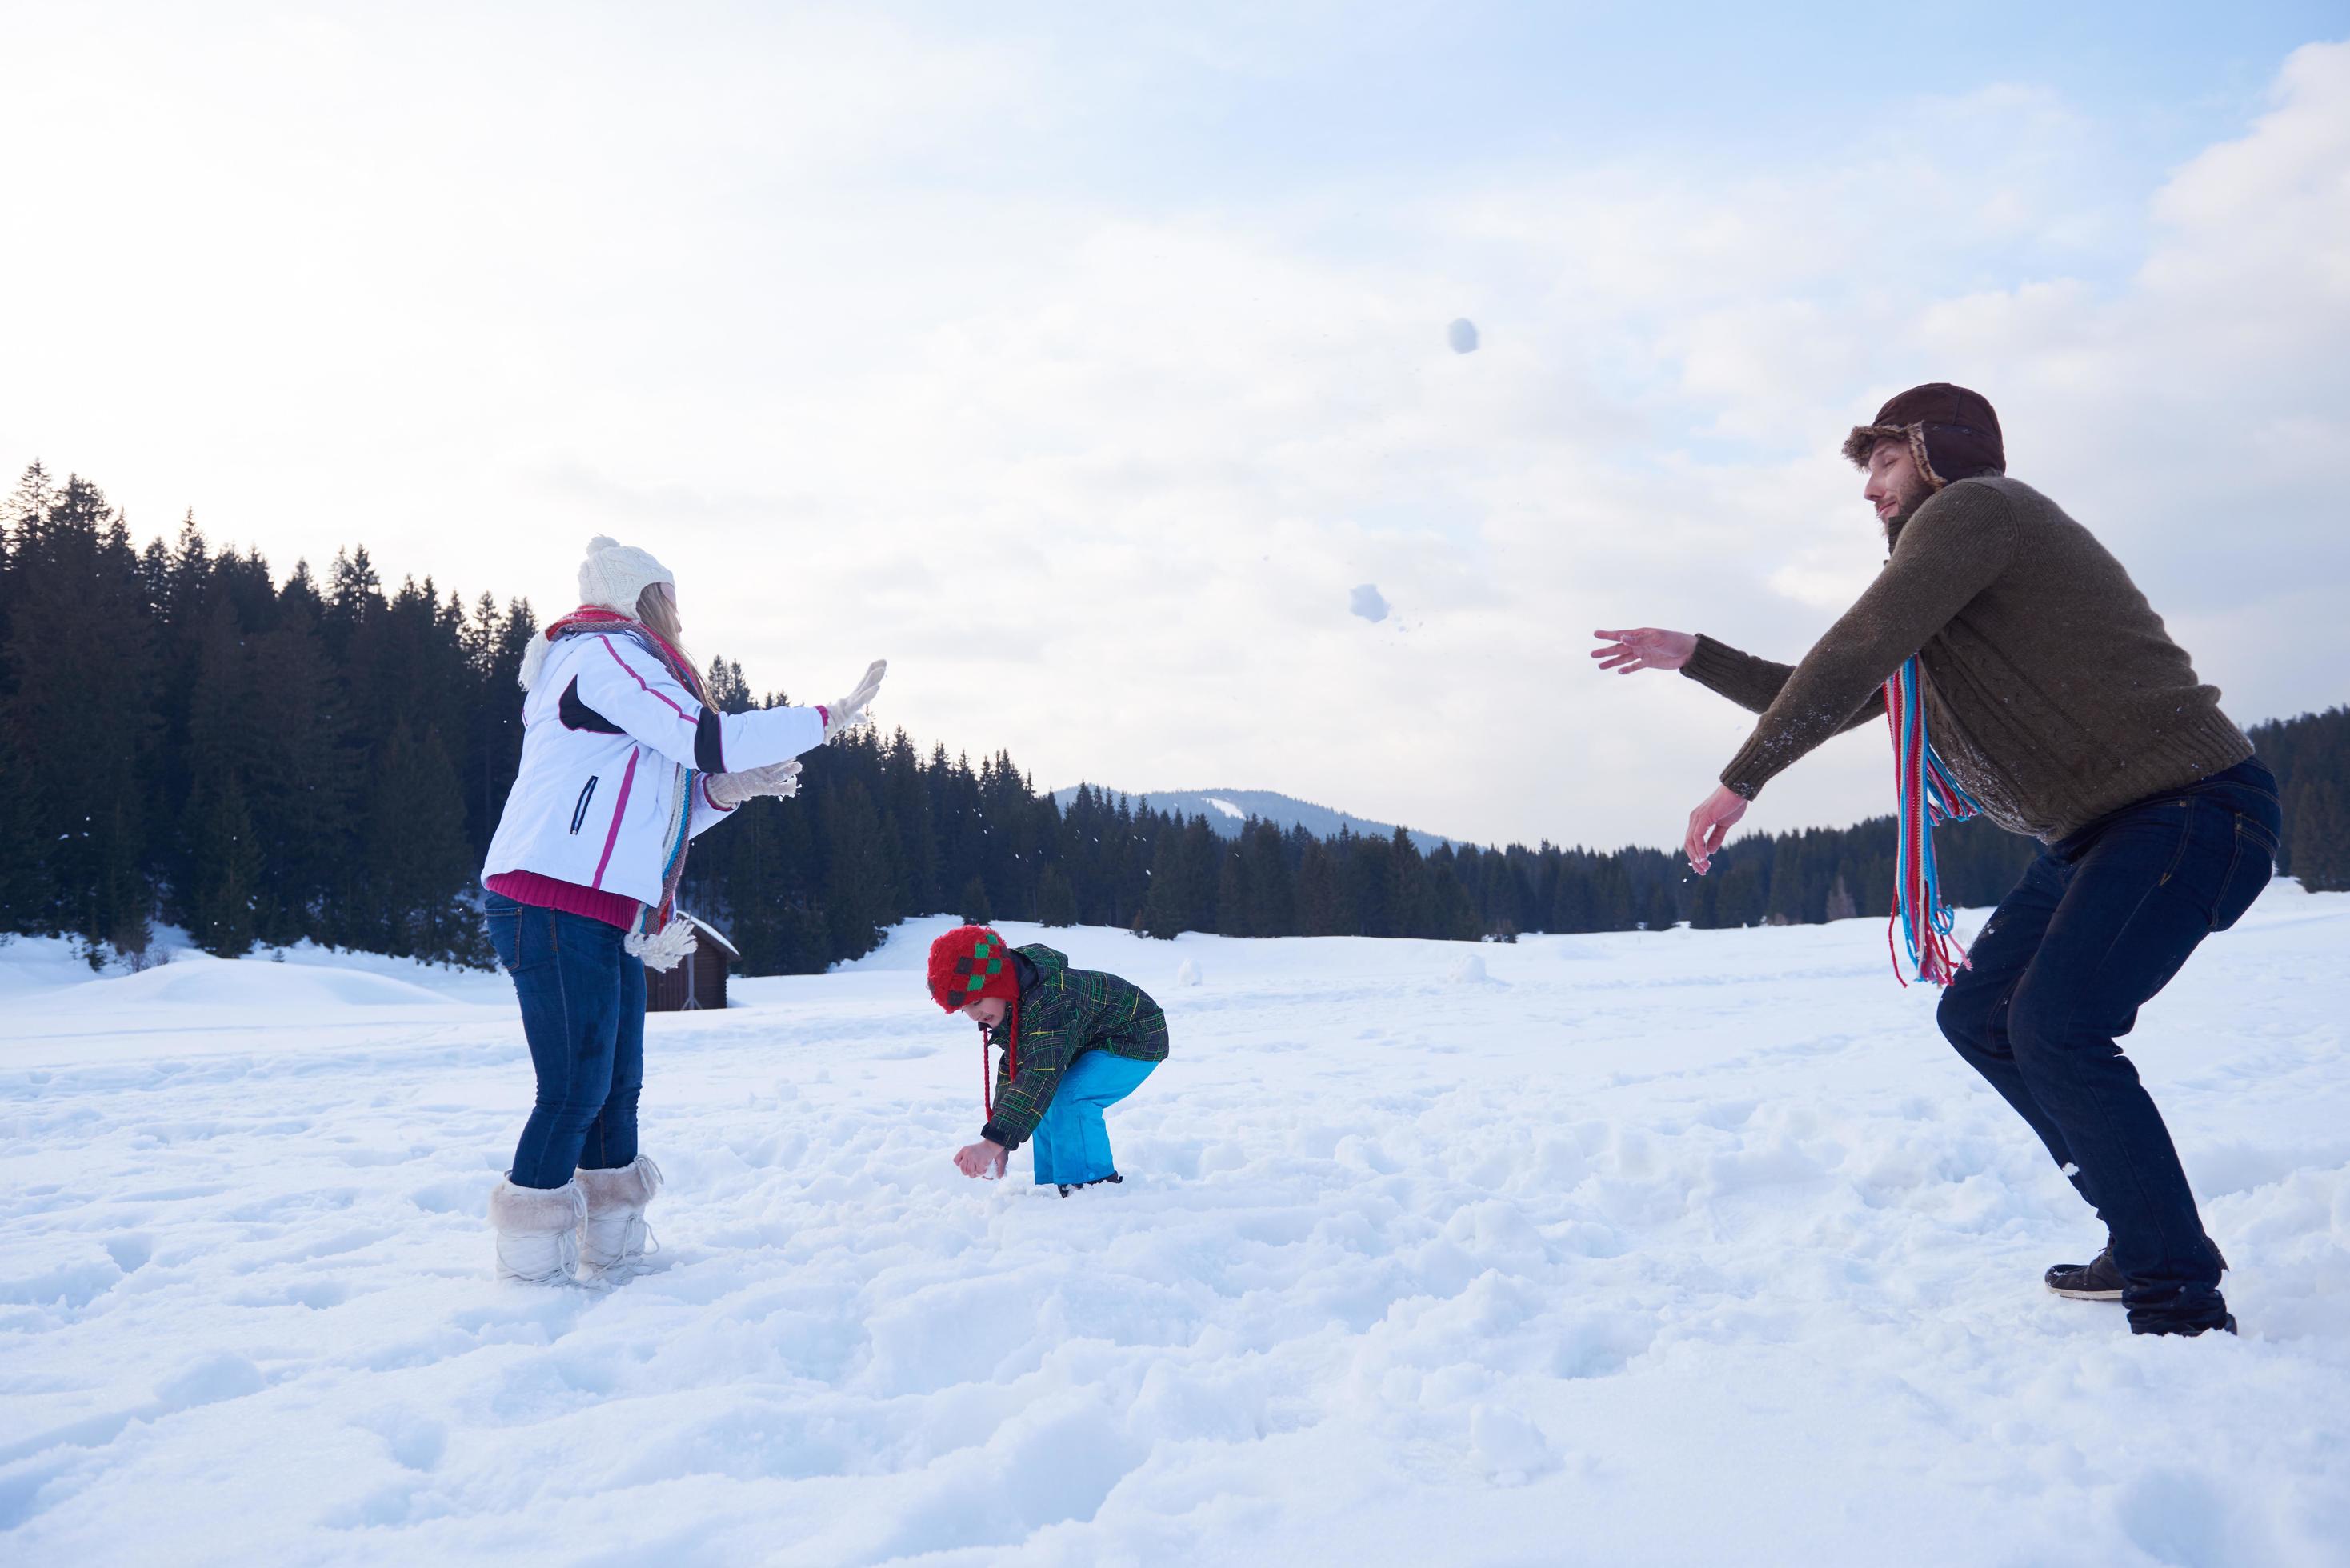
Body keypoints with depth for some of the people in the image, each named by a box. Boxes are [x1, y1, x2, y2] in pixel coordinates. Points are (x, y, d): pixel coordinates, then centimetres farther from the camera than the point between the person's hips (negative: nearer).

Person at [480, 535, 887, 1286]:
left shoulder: (620, 667, 26)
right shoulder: (609, 654, -5)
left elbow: (651, 818, 25)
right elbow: (707, 738, -15)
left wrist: (727, 789, 12)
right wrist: (827, 718, -8)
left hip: (607, 915, 10)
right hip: (555, 905, -10)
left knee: (617, 1085, 11)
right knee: (576, 1090, -10)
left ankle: (613, 1260, 18)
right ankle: (533, 1272, -3)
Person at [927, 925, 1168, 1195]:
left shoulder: (1049, 1002, -39)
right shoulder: (1008, 1003, -7)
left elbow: (1040, 1077, -47)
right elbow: (1012, 1067, 3)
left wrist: (993, 1144, -53)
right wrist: (1000, 1143, -4)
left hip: (1137, 1039, -10)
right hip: (1091, 1044, 10)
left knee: (1067, 1099, -27)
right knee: (1044, 1103, 2)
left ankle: (1092, 1183, -14)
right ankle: (1051, 1185, 14)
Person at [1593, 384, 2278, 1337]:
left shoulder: (1973, 508, -7)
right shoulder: (1943, 581, 22)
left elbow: (1852, 658, -17)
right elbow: (1828, 704, 28)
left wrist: (1739, 784, -15)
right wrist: (1691, 656, 25)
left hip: (2187, 806, -11)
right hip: (2099, 831, 11)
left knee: (2054, 1028, -23)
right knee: (1977, 1016, 12)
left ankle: (2182, 1306, -14)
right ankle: (2149, 1237, 20)